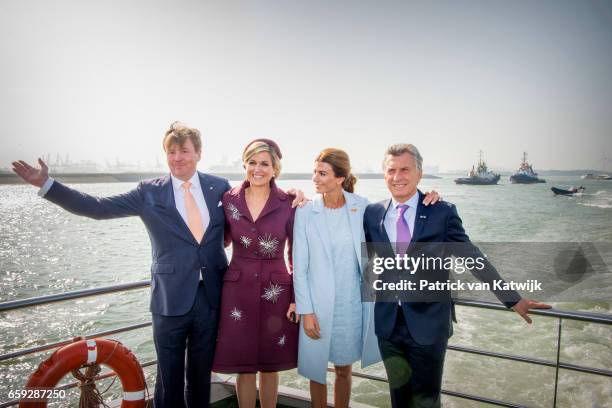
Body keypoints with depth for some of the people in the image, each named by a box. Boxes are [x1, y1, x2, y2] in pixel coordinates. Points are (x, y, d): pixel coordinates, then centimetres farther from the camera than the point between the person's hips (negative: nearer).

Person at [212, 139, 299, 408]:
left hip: (276, 291, -1)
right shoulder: (229, 199, 0)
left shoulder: (289, 203, -4)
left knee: (270, 364, 12)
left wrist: (297, 298, -3)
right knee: (244, 366, 8)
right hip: (238, 290, 1)